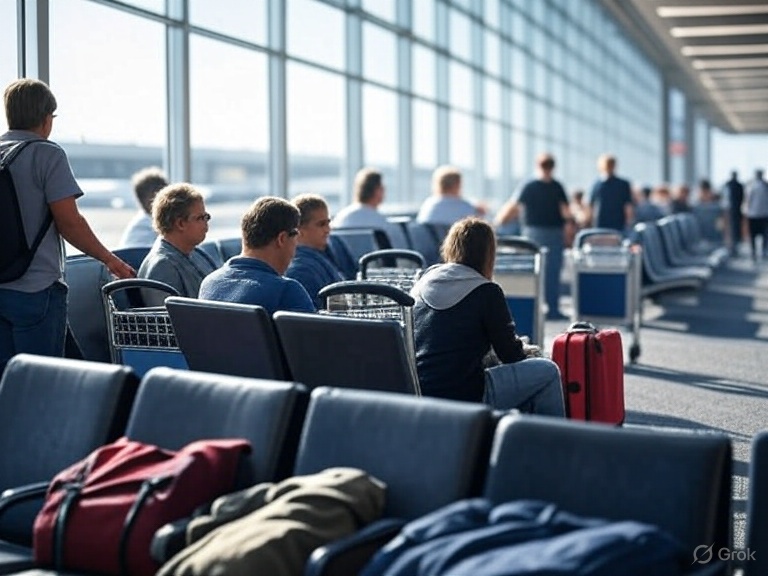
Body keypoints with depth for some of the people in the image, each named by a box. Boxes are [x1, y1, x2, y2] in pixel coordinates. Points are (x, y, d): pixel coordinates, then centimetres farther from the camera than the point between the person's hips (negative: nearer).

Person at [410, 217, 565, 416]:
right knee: (547, 371, 7)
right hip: (462, 397, -8)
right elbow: (510, 355, -3)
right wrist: (524, 350, 21)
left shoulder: (421, 285, 10)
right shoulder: (487, 292, -9)